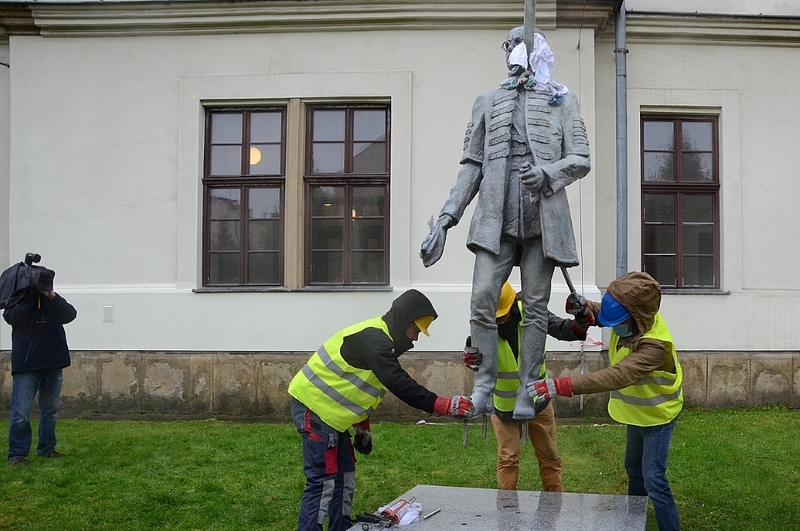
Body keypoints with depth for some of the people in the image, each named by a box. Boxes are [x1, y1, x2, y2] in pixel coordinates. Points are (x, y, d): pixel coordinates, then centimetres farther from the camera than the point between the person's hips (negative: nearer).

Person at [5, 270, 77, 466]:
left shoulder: (53, 301, 7)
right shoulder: (17, 300, -1)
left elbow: (70, 315, -9)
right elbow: (13, 318, -21)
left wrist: (52, 296, -19)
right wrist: (29, 296, -22)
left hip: (52, 364, 4)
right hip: (26, 365, -4)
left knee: (51, 410, 12)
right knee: (21, 413, -7)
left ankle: (46, 448, 23)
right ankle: (17, 453, -1)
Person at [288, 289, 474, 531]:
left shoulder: (379, 338, 13)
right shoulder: (373, 339, -21)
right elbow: (399, 384, -29)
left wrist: (363, 428, 19)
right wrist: (443, 405, -31)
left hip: (327, 410, 11)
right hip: (314, 407, -11)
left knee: (344, 476, 13)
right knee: (324, 481, -11)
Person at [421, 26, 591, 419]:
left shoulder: (562, 101, 12)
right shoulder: (488, 103, 18)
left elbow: (581, 159, 5)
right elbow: (471, 166, 14)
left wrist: (547, 174, -16)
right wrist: (445, 220, 5)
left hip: (543, 220, -1)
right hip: (496, 220, 1)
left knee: (535, 306, 1)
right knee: (482, 298, -12)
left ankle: (527, 391, 8)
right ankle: (484, 386, -1)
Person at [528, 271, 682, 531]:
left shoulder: (654, 344, -41)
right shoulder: (630, 322, -16)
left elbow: (617, 376, -53)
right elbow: (607, 314, 8)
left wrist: (562, 385, -63)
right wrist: (587, 307, -19)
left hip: (657, 415, -9)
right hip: (637, 411, 9)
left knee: (653, 479, -12)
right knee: (633, 469, 24)